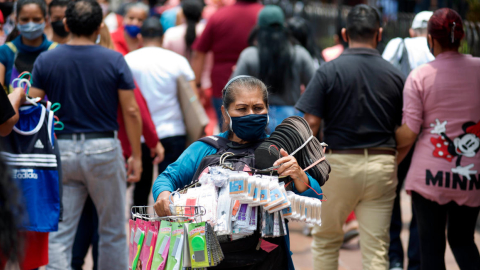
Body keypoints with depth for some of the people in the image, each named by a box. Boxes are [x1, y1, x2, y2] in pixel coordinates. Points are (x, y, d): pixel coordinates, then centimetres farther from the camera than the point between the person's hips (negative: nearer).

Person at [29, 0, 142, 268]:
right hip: (104, 148, -1)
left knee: (59, 234, 3)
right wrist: (136, 155, 3)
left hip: (61, 149, 1)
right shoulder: (114, 60, -4)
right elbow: (131, 111, -5)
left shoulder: (45, 61, 0)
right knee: (113, 231, 13)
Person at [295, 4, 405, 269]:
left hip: (339, 161, -2)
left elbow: (311, 123, -11)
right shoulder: (395, 75, 1)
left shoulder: (329, 70, -6)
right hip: (382, 165, 2)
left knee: (325, 240, 16)